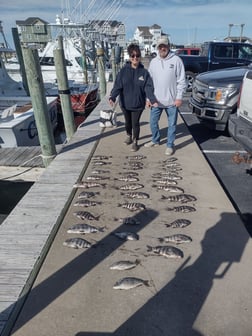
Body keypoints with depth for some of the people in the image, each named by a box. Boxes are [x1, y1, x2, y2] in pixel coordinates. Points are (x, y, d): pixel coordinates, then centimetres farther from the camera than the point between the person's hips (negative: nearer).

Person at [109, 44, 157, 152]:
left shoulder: (144, 72, -6)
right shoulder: (123, 70, -6)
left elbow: (148, 87, -13)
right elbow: (117, 85, -13)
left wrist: (153, 100, -29)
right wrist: (112, 97, -30)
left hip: (138, 104, -1)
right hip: (125, 103, 2)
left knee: (135, 123, 5)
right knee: (128, 122, 19)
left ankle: (135, 142, 24)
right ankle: (129, 136, 45)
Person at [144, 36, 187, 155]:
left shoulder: (176, 60, -5)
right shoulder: (153, 62, 7)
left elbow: (181, 81, -6)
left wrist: (179, 97, -11)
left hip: (171, 100, -3)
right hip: (156, 100, 4)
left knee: (172, 124, 5)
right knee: (153, 122, 12)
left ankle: (170, 145, 19)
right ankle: (155, 140, 33)